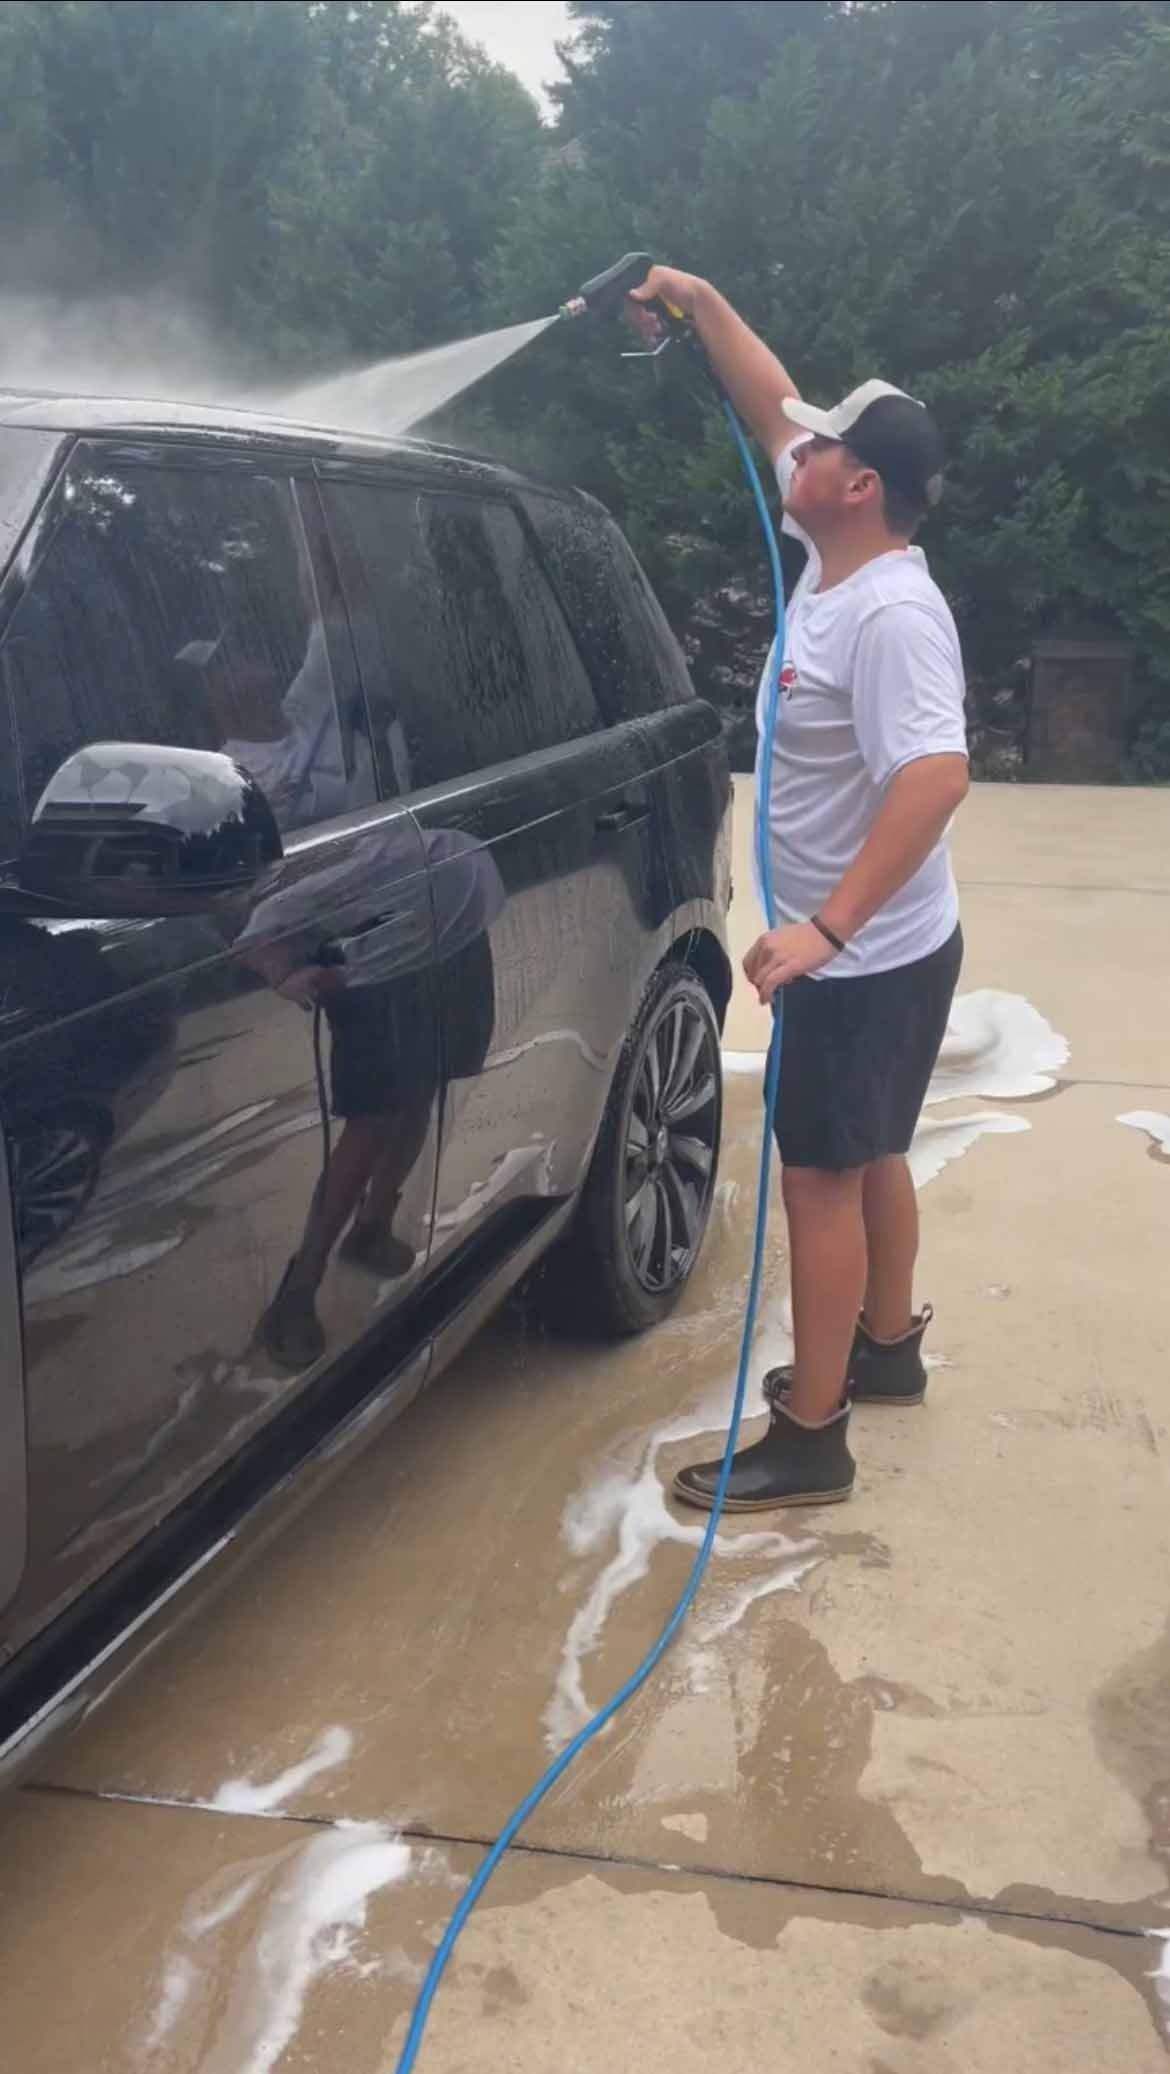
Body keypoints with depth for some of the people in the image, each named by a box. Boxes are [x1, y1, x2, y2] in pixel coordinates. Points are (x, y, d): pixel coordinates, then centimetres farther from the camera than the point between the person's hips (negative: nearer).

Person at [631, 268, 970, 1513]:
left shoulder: (891, 614, -25)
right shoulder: (835, 560, 3)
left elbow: (936, 776, -37)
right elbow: (773, 403, 16)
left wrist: (825, 926, -41)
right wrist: (700, 303, 12)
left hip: (869, 960, -10)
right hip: (869, 948, 10)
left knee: (823, 1180, -3)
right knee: (871, 1161, 21)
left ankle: (808, 1440, 6)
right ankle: (886, 1350, 39)